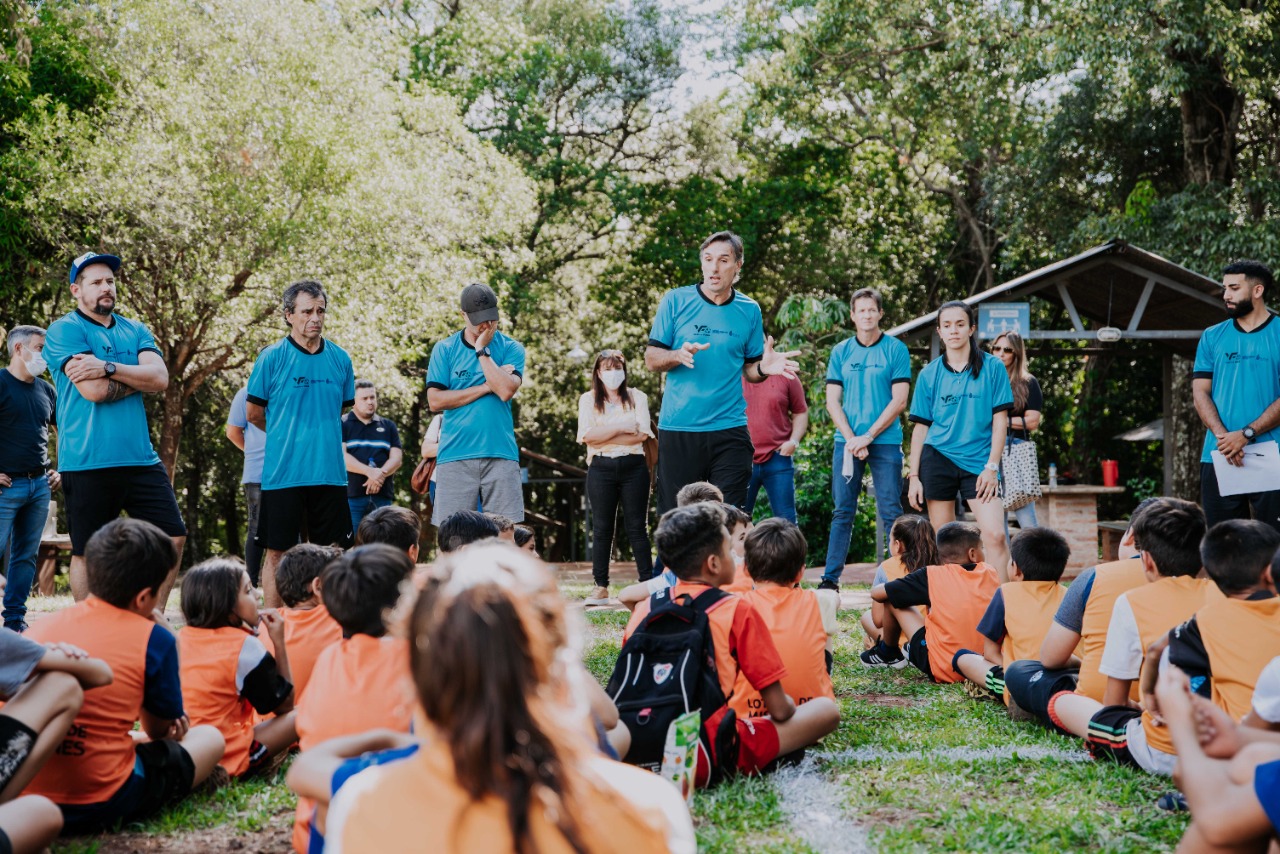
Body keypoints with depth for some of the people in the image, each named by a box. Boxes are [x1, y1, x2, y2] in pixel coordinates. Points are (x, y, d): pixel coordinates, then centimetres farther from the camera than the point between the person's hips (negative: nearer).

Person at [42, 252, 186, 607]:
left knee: (173, 538, 3)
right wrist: (138, 376, -2)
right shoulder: (64, 330, -3)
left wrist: (108, 368, -15)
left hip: (140, 457, 5)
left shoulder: (135, 331, 14)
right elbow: (93, 391, -16)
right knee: (87, 553, 4)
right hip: (87, 462, -5)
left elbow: (160, 379, -4)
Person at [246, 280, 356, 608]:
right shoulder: (272, 357, -4)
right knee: (277, 553, 3)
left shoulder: (340, 359, 6)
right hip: (283, 471, -3)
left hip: (330, 470, 3)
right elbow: (254, 413, 4)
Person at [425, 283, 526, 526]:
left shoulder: (511, 348, 7)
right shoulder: (444, 349, 7)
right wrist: (487, 387, -5)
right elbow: (435, 401, -3)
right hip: (455, 455, 0)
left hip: (500, 453, 0)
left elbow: (506, 391, -10)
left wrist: (482, 350, -7)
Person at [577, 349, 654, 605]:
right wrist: (621, 427, -12)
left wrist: (602, 438, -9)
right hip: (601, 469, 0)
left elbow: (642, 434, -6)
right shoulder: (588, 400, 9)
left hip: (633, 466, 0)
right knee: (601, 528, 1)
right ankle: (601, 588, 4)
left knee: (637, 526, 1)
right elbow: (587, 435, -6)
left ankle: (648, 583, 2)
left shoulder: (637, 397, 9)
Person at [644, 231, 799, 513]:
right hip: (678, 428, -1)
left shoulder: (749, 310, 7)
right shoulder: (676, 301, 1)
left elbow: (749, 370, 11)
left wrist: (764, 367, -12)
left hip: (729, 429, 1)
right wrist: (678, 355, -19)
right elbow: (651, 360, 2)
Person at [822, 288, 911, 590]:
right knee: (842, 513, 4)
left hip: (885, 442, -2)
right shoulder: (840, 351, 9)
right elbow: (832, 400, 6)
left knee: (891, 513, -3)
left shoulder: (896, 349, 1)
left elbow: (899, 400, -5)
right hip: (847, 441, 3)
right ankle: (830, 579, 6)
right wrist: (851, 439, -7)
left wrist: (868, 436, -11)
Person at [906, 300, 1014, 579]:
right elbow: (921, 426, 8)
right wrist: (914, 475, 3)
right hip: (937, 460, 2)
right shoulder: (930, 374, 7)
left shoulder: (992, 367, 3)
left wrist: (991, 467, -7)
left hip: (979, 462, -1)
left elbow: (1000, 420, 1)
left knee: (995, 535, -14)